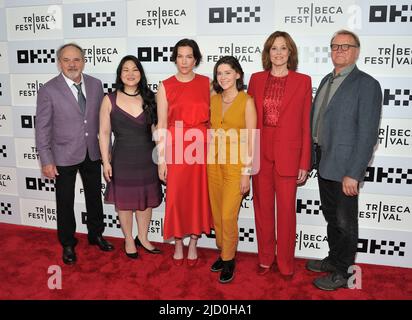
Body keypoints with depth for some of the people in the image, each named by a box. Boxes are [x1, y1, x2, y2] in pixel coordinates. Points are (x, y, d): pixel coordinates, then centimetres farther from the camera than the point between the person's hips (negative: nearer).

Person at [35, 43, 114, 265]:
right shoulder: (48, 90, -12)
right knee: (65, 202, 10)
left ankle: (96, 234, 39)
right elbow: (42, 128, -10)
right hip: (64, 155, -3)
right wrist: (46, 161, -12)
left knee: (94, 196, 18)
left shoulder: (95, 84, -1)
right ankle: (68, 244, 30)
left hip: (92, 153, 4)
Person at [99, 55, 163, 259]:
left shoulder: (149, 98, 1)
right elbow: (104, 133, -2)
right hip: (123, 159, -2)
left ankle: (143, 237, 34)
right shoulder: (110, 100, -4)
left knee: (146, 200, 14)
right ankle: (129, 240, 31)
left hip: (147, 158, 2)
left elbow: (156, 129, 4)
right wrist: (106, 162, -6)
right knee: (124, 201, 11)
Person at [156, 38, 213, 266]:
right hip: (175, 148, -1)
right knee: (176, 196, 5)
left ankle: (193, 244, 28)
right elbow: (161, 125, 0)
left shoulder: (207, 83, 4)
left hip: (201, 147, 1)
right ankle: (178, 244, 27)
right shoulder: (166, 86, 1)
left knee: (199, 195, 8)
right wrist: (161, 159, -4)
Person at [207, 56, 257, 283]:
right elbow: (210, 131, 13)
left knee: (228, 215, -5)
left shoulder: (246, 101, -8)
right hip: (214, 162, 5)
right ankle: (223, 252, 30)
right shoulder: (213, 100, 7)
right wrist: (208, 160, 6)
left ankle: (228, 260, 15)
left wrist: (246, 173, -12)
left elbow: (251, 140, -9)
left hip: (235, 164, -5)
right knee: (217, 213, 11)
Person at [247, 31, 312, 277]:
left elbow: (306, 124, -1)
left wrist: (304, 163, -4)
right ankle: (265, 258, 28)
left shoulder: (303, 81, -1)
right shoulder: (256, 79, 6)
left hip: (287, 154, -2)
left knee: (286, 209, 5)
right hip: (260, 153, 2)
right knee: (262, 207, 11)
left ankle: (286, 262, 24)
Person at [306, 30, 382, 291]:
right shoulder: (327, 81, 11)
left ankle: (341, 273, 24)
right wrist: (315, 156, 8)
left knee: (344, 221, 7)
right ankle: (333, 260, 38)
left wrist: (353, 174, -20)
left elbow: (367, 133, -17)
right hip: (325, 161, 7)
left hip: (345, 166, -7)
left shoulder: (366, 84, -13)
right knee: (331, 216, 20)